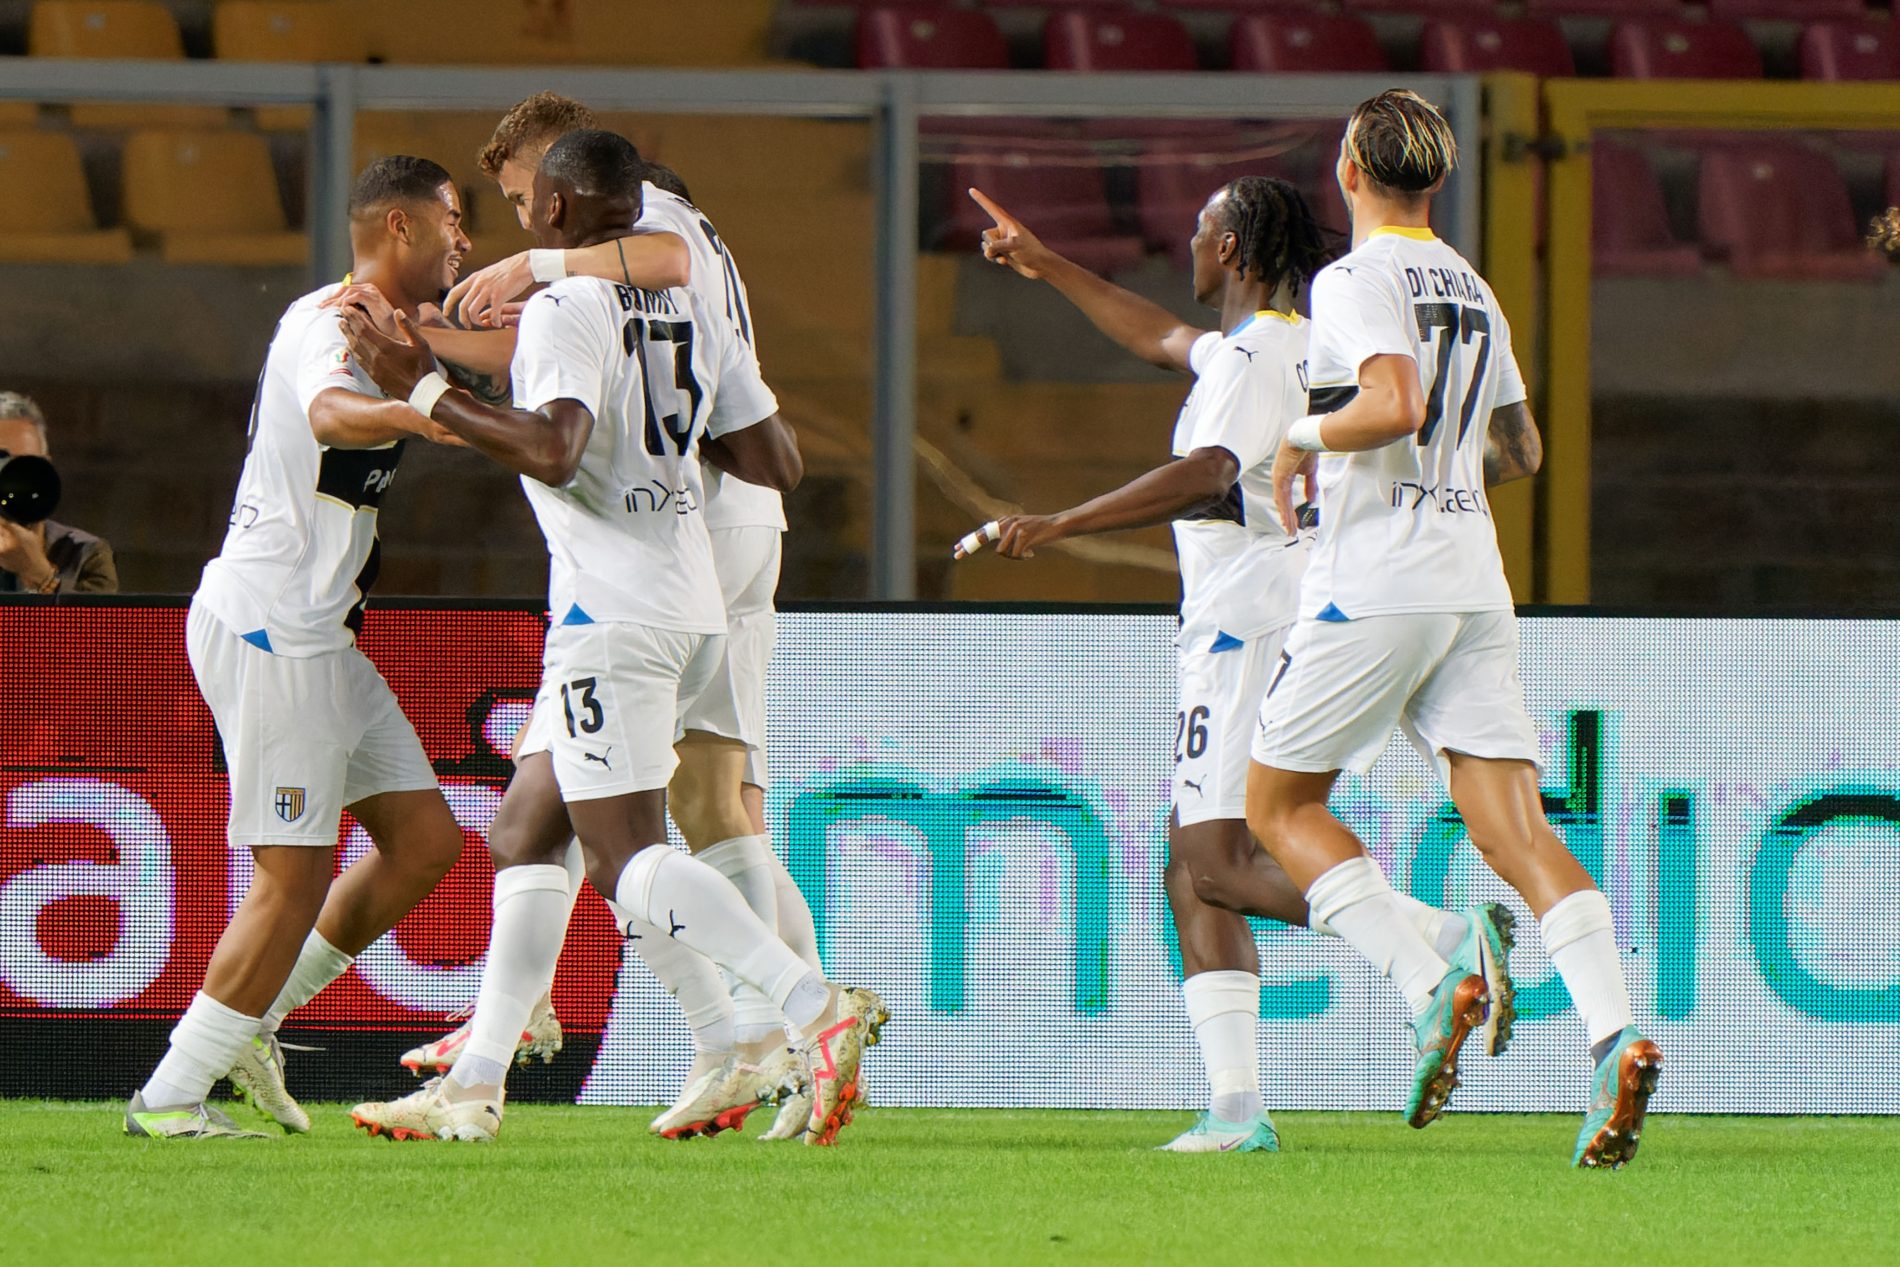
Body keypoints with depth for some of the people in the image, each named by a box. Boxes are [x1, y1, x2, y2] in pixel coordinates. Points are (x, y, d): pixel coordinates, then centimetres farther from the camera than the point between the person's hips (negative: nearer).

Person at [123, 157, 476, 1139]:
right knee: (296, 877, -12)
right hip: (267, 627, -10)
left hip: (314, 634, 10)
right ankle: (168, 1098, -7)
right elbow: (330, 412, -39)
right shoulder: (332, 322, -15)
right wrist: (407, 414, -57)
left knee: (425, 841, 7)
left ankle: (247, 1025, 15)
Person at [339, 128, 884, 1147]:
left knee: (628, 861, -11)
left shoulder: (566, 307, -10)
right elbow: (776, 466, 14)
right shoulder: (687, 315, 14)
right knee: (526, 831, 15)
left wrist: (428, 393, -17)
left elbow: (555, 453, -24)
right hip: (690, 609, 9)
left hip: (611, 613, -9)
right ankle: (474, 1085, 16)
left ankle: (819, 1008, -25)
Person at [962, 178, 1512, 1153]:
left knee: (1220, 862, -17)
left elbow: (1207, 477, -28)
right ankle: (1236, 1107, 0)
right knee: (1193, 865, 8)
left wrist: (1057, 526, -29)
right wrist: (1046, 267, 44)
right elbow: (1163, 340, 39)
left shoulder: (1254, 354, -12)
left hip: (1254, 624, -10)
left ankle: (1453, 942, -30)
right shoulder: (1295, 343, 21)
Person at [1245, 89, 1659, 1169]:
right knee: (1516, 823, -3)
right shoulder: (1475, 291, 17)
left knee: (1280, 802, 8)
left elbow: (1394, 404, -23)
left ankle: (1433, 988, -10)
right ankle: (1616, 1038, -22)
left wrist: (1305, 440, -6)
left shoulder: (1356, 280, -7)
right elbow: (1521, 450, 25)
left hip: (1374, 587, -6)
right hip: (1475, 584, 6)